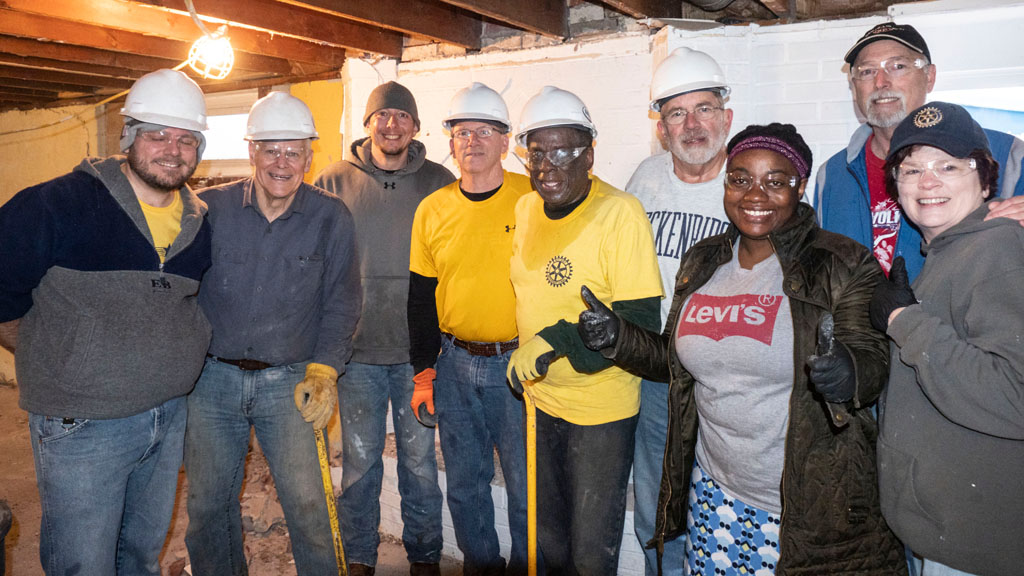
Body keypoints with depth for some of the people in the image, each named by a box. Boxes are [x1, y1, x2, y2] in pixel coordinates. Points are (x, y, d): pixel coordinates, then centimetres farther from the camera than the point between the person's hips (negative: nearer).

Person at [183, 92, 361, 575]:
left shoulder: (331, 218, -2)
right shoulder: (209, 208, -1)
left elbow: (341, 300, 1)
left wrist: (323, 369, -9)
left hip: (286, 380, -1)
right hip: (211, 377, 2)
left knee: (307, 506, -3)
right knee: (207, 504, 13)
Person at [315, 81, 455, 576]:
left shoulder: (439, 182, 3)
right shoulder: (334, 182, 3)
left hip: (419, 349, 0)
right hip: (356, 349, 0)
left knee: (420, 459, 10)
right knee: (359, 461, 11)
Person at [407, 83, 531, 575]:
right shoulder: (432, 210, 5)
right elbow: (421, 298, 10)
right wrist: (424, 370, 8)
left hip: (519, 363, -3)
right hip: (455, 364, 4)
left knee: (527, 484, 6)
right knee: (465, 482, 15)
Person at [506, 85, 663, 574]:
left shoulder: (620, 213, -19)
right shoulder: (525, 208, 2)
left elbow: (641, 322, -24)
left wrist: (551, 342, -26)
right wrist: (525, 357, 12)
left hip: (601, 409, -6)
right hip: (537, 398, 7)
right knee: (547, 537, 23)